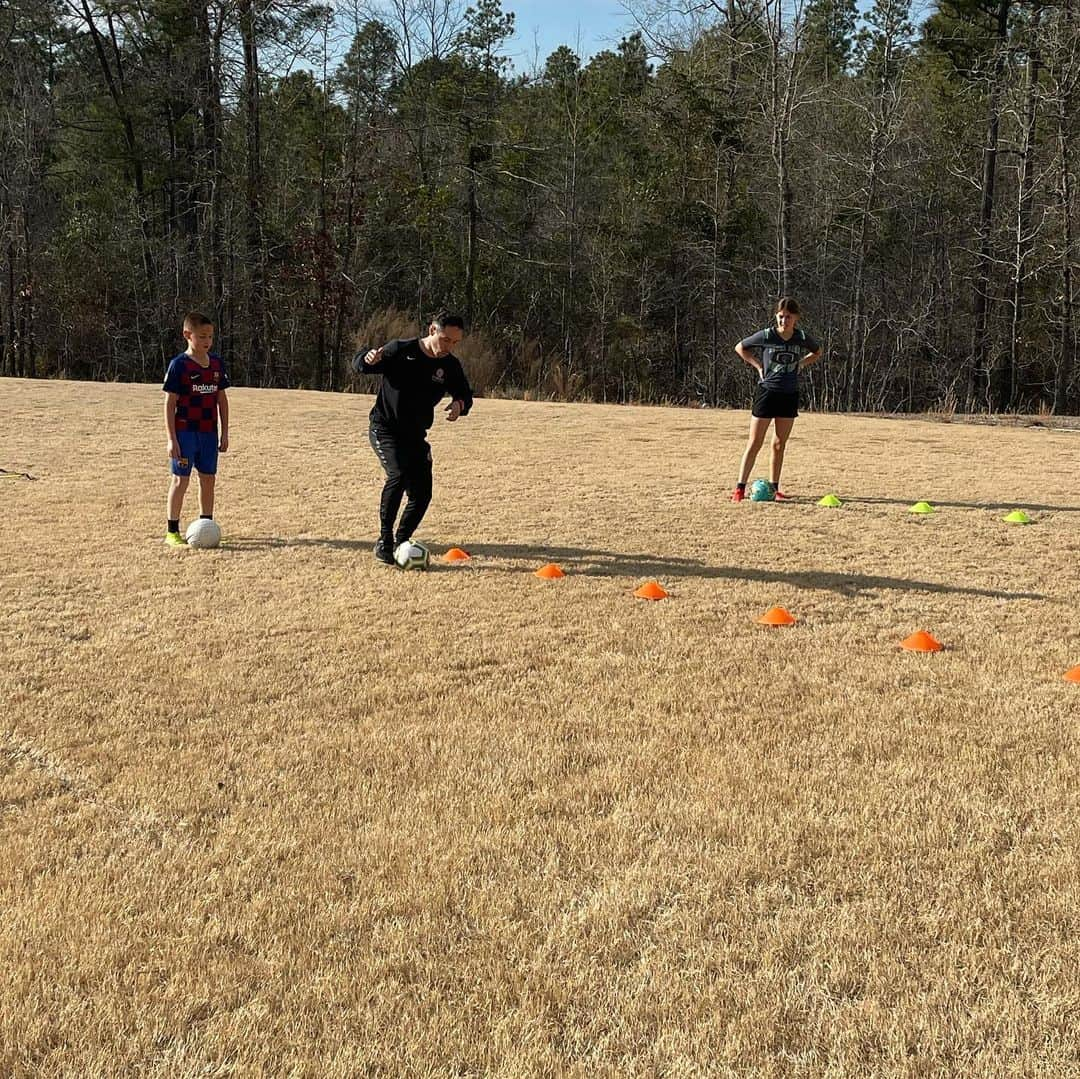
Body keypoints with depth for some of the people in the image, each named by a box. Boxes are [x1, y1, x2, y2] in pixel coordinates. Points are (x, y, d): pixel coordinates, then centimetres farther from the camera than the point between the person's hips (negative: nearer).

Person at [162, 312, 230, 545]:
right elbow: (170, 404, -9)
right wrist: (172, 439, -13)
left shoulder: (217, 364, 7)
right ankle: (172, 531, 5)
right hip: (185, 432, -5)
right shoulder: (179, 365, -9)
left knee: (208, 478, 10)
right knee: (181, 480, -2)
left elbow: (222, 399, 13)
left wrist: (224, 433, 9)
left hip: (209, 433, 5)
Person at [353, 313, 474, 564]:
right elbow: (358, 365, -9)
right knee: (399, 473, -28)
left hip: (415, 436, 5)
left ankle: (400, 543, 17)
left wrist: (459, 404, -14)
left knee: (422, 494, -2)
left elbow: (464, 393, 11)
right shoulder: (400, 350, -12)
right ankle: (384, 541, -20)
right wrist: (368, 359, -34)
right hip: (384, 428, -5)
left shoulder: (450, 366, -1)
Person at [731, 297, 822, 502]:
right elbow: (740, 348, 5)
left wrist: (800, 364, 5)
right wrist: (758, 366, -2)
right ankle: (740, 488, -1)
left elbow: (817, 352, 19)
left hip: (789, 395, 3)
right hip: (767, 391, -3)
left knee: (779, 444, 9)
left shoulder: (802, 338, -2)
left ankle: (774, 488, 18)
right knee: (754, 443, -4)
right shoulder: (766, 336, -9)